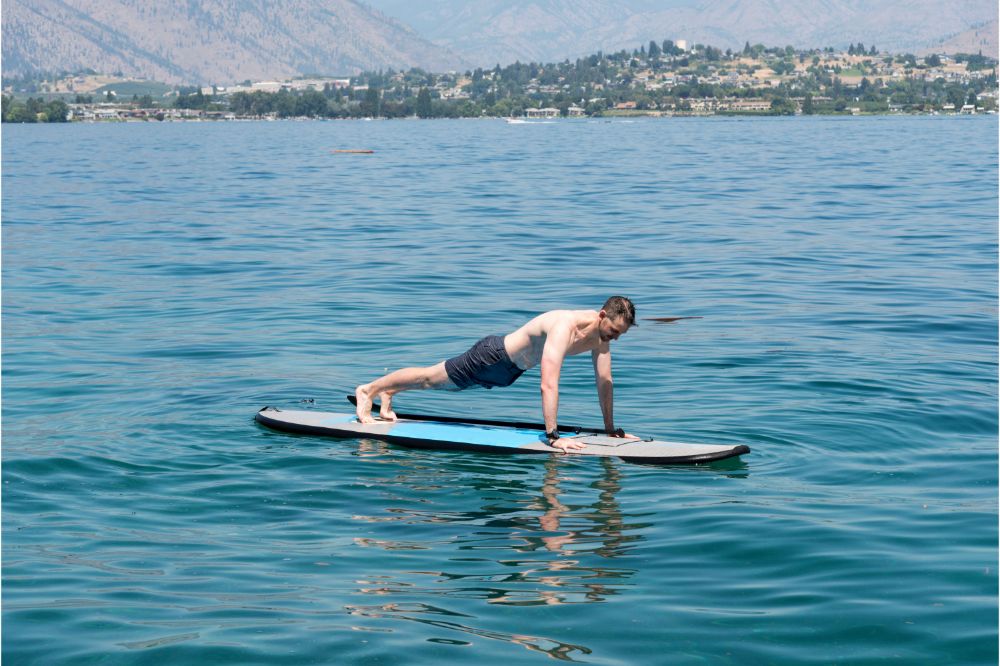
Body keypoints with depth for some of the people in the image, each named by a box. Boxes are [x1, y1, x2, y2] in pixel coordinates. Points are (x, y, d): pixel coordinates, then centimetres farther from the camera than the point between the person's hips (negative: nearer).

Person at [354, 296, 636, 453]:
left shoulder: (601, 333, -15)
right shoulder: (565, 326, -41)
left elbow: (604, 381, -4)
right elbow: (548, 385, -46)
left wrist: (611, 428, -2)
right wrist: (553, 436, -47)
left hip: (510, 369, 8)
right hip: (493, 356, -8)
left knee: (437, 381, 26)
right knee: (429, 378, 11)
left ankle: (388, 394, 47)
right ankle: (369, 390, 32)